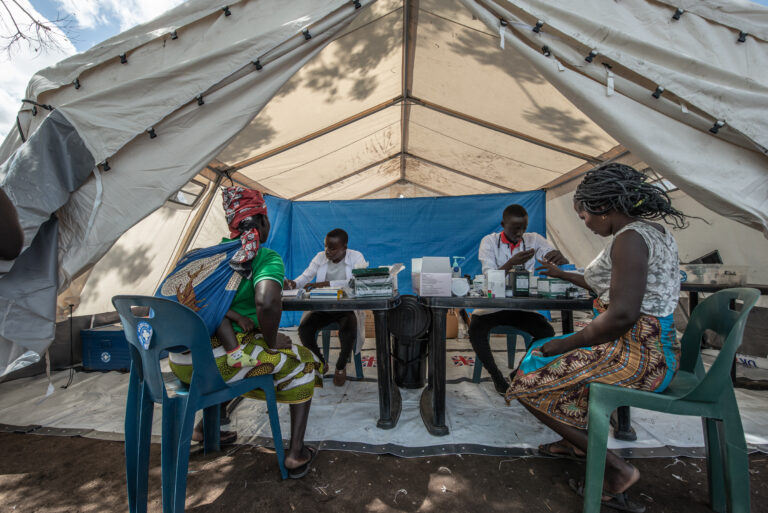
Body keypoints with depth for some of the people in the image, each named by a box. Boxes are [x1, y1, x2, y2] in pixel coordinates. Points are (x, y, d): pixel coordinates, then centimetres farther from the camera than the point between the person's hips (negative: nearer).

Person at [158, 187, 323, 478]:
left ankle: (206, 427, 45)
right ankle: (296, 454, 14)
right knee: (302, 362, 13)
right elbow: (267, 302, -30)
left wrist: (228, 313, -1)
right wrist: (271, 340, -12)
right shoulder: (266, 257, -11)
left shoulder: (208, 252, 11)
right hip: (220, 361, -7)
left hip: (180, 362, 8)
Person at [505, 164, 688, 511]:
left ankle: (616, 469, 5)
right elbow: (610, 288, 25)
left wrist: (566, 344, -16)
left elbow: (622, 315, -28)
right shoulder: (653, 231, 13)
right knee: (546, 355, 24)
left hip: (635, 358, -11)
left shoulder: (629, 238, -20)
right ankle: (577, 443, 33)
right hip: (656, 349, 11)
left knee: (533, 381, -2)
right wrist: (564, 275, 35)